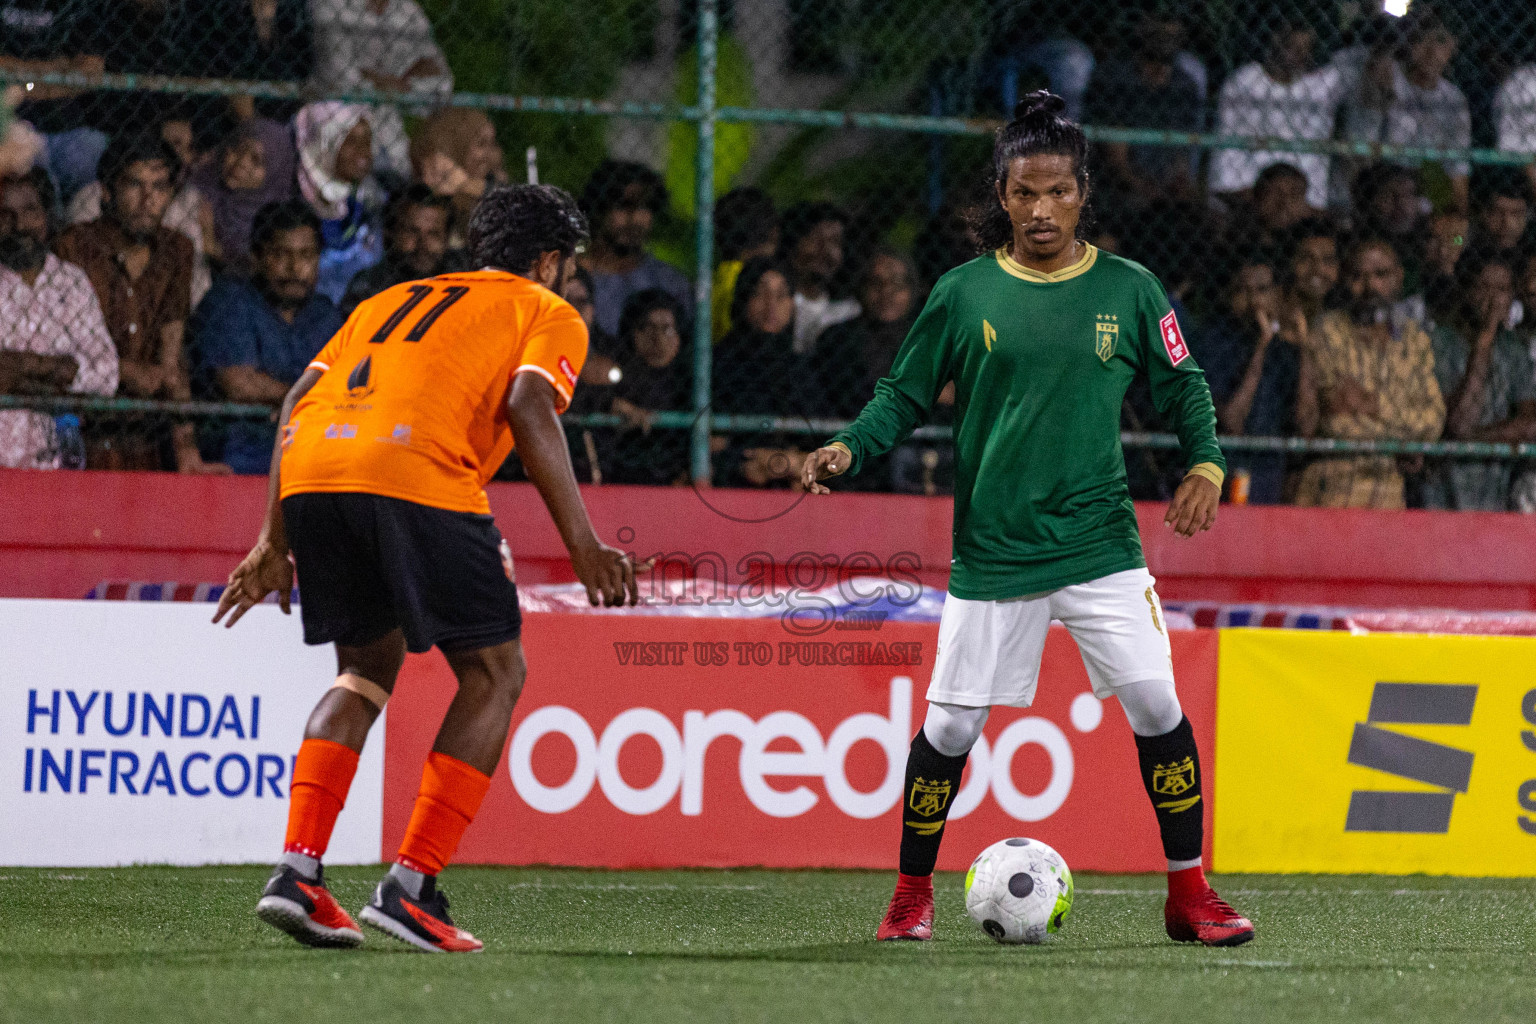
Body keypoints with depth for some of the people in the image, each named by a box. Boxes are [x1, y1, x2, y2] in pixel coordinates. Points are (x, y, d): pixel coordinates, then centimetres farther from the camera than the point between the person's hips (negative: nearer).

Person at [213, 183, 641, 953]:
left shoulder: (392, 300, 35)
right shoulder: (549, 314, 19)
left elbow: (299, 401, 25)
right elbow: (527, 405, -1)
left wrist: (274, 540, 25)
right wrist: (582, 544, -4)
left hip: (308, 472, 6)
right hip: (418, 473, -6)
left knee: (369, 667, 24)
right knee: (494, 674, 10)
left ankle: (298, 869, 10)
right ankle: (410, 887, 1)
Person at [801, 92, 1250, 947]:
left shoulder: (1127, 290, 3)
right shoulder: (965, 293, 2)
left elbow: (1183, 385, 12)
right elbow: (906, 395, 8)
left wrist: (1207, 464, -4)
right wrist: (848, 449, -8)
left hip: (1101, 546, 0)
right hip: (993, 550, 0)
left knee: (1156, 705, -8)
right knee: (951, 724, 0)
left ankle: (1190, 897, 4)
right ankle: (912, 896, 18)